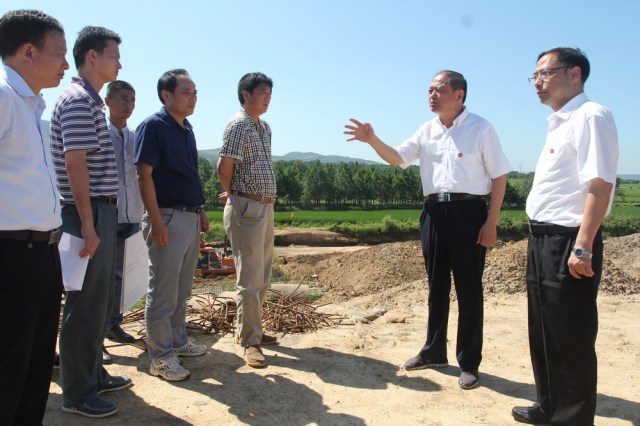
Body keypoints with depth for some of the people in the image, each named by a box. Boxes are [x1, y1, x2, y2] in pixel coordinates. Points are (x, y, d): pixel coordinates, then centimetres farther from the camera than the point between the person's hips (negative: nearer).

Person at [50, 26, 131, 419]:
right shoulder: (78, 100, -13)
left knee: (100, 301, 17)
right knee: (85, 305, -1)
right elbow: (75, 163, -20)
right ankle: (77, 393, 12)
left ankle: (94, 373, 30)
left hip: (101, 211, 10)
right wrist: (87, 222, -21)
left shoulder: (91, 100, 17)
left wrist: (100, 218, 17)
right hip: (89, 214, -10)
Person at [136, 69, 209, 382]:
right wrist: (156, 220, -21)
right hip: (168, 217, -8)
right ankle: (160, 356, 10)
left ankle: (177, 340, 31)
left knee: (182, 288, 17)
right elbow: (144, 175, -16)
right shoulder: (153, 126, -10)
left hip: (190, 217, 9)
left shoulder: (187, 129, 15)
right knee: (163, 290, -1)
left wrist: (200, 210, 17)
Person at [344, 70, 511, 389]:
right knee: (437, 287, 15)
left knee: (468, 290, 3)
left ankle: (469, 363, 17)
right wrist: (372, 140, -13)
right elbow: (397, 158, 7)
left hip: (468, 212, -5)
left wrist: (491, 223, -10)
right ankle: (434, 351, 31)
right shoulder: (427, 131, 10)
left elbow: (499, 176, -4)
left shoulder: (480, 128, -5)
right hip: (435, 212, 5)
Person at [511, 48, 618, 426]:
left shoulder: (590, 117, -11)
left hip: (568, 241, -10)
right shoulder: (559, 123, 17)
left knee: (569, 338, 2)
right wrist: (540, 239, 17)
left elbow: (600, 185, -20)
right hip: (543, 238, 10)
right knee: (543, 331, 18)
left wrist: (583, 248, -25)